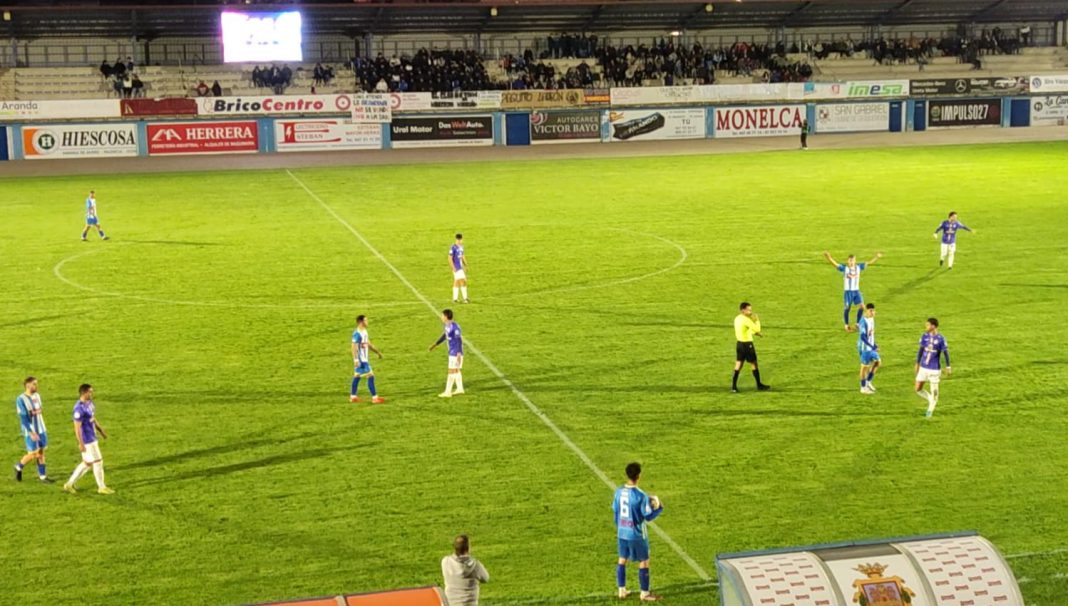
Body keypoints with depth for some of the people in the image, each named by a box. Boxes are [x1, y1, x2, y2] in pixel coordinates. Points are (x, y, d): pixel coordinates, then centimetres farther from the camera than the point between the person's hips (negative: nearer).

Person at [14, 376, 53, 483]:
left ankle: (42, 476, 14)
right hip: (30, 431, -6)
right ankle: (19, 467, 22)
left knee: (41, 452, 7)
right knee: (33, 454, -3)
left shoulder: (37, 396, 6)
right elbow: (23, 418, -18)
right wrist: (31, 433, -22)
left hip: (41, 430, 6)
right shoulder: (21, 399, -15)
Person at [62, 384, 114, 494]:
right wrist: (80, 443, -20)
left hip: (92, 438, 10)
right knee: (97, 462, 2)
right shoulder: (79, 408, -23)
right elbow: (77, 427, -21)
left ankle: (70, 484, 24)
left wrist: (101, 430, 24)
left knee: (87, 463, 16)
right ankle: (102, 487, 16)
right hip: (87, 440, -10)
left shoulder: (89, 403, 5)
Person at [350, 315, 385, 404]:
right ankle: (374, 397, -6)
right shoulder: (357, 334, -20)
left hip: (364, 359, 10)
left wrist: (378, 352, 24)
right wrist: (355, 359, -29)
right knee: (370, 376, -9)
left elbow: (368, 344, 21)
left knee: (357, 376, 15)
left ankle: (353, 396, 23)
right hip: (361, 360, -10)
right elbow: (354, 347, -24)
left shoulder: (364, 332, 10)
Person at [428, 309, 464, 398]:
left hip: (456, 353, -9)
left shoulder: (455, 327, -21)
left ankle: (447, 392, -3)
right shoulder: (447, 326, 8)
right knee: (456, 370, 15)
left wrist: (459, 354, -25)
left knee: (452, 371, -6)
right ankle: (460, 388, 25)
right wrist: (435, 345, 25)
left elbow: (459, 340, -22)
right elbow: (444, 336, 22)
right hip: (452, 352, 9)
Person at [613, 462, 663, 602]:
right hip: (636, 534, -6)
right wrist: (659, 508, 1)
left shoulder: (619, 491, -4)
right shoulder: (640, 495, -22)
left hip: (622, 532, 6)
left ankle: (621, 591, 25)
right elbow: (648, 517, -16)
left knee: (622, 560, 18)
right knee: (644, 562, 9)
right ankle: (645, 593, 16)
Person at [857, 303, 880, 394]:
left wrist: (874, 345, 17)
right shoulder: (863, 321, -22)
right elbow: (863, 336, -28)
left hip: (871, 347, 9)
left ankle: (868, 381, 23)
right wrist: (872, 346, -31)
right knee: (865, 366, 1)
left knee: (877, 362, 10)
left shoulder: (872, 319, 6)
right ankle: (863, 388, 13)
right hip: (864, 348, -9)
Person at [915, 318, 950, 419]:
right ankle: (931, 401, 28)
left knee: (934, 391, 2)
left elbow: (945, 353, -6)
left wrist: (948, 367, -5)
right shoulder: (925, 336, -1)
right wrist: (917, 363, 13)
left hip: (934, 369, -5)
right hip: (923, 368, 5)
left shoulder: (941, 339, -13)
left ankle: (930, 410, 20)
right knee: (918, 389, 5)